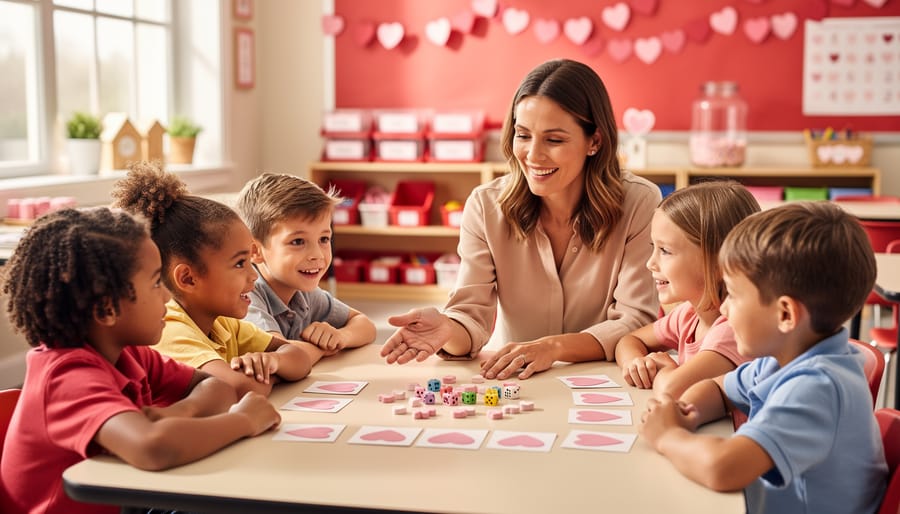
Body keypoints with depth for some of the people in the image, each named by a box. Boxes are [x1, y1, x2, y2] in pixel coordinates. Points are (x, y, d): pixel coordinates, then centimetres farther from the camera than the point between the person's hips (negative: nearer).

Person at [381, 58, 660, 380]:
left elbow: (636, 322, -11)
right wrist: (446, 330, -33)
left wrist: (554, 347, -27)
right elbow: (472, 317, -10)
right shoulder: (485, 206, -4)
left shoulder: (639, 205, -9)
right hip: (510, 386, 1)